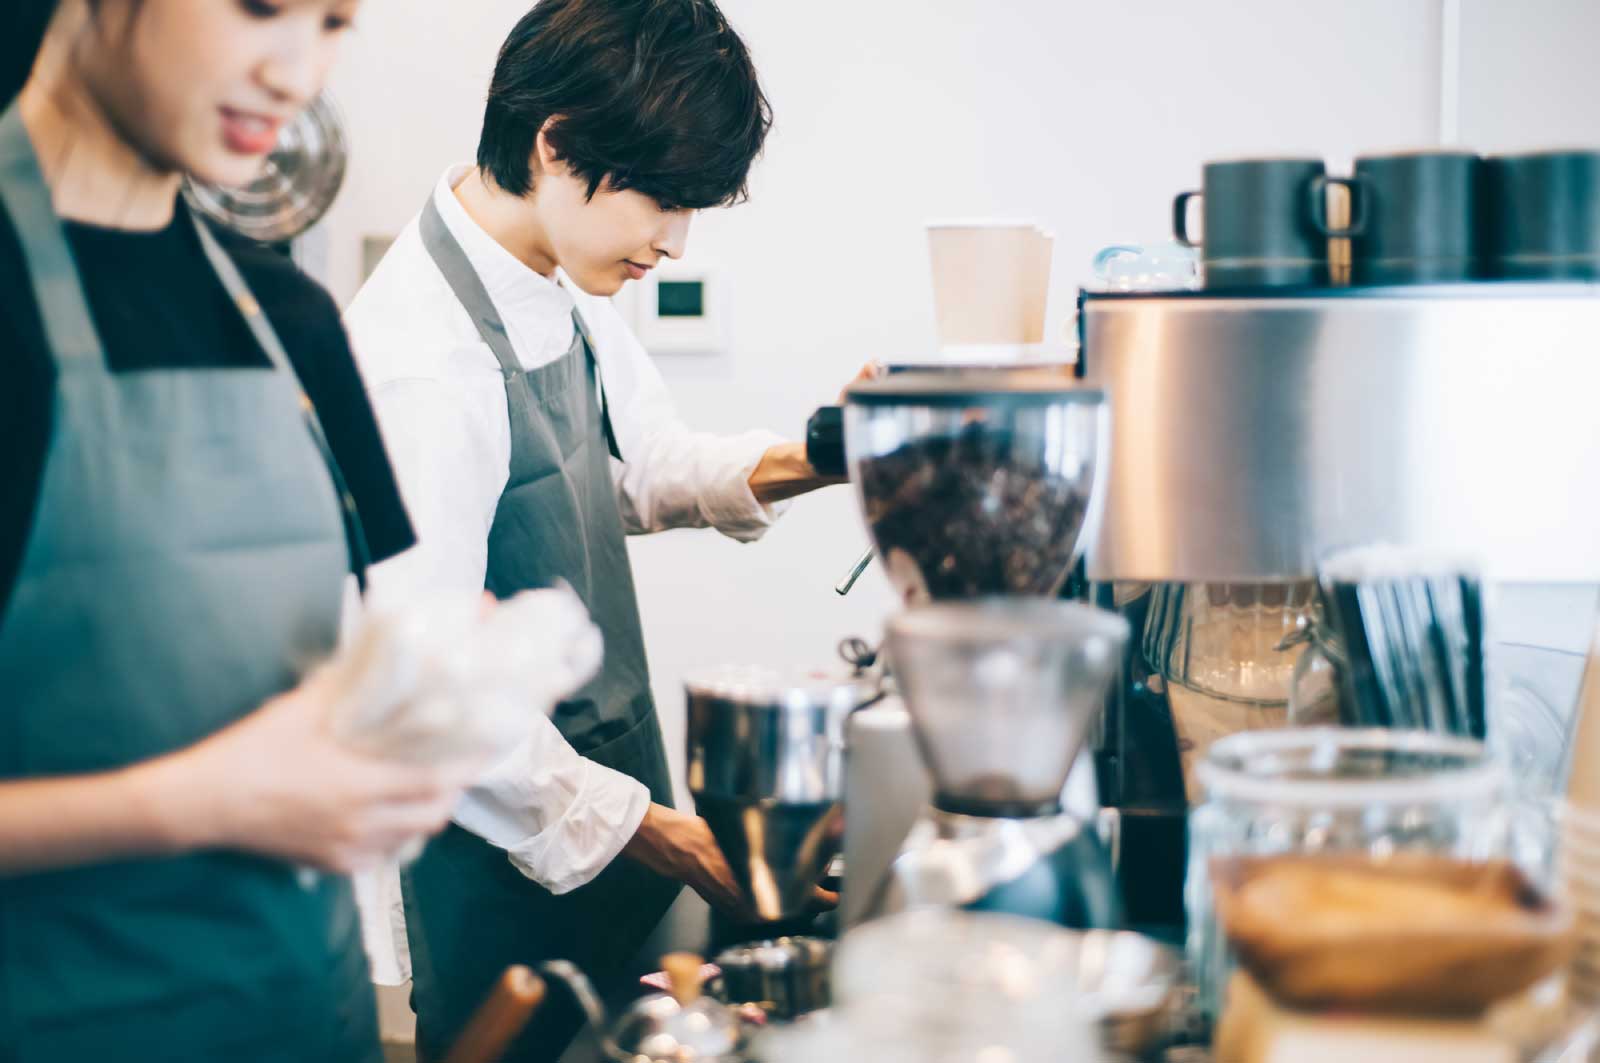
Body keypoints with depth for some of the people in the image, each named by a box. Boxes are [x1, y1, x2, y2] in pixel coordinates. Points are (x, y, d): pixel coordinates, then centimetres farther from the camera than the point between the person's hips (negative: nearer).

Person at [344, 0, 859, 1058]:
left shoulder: (563, 287, -1)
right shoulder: (418, 361, -27)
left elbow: (645, 465, 14)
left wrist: (784, 467, -6)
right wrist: (645, 832, -21)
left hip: (614, 797, 8)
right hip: (517, 859, -8)